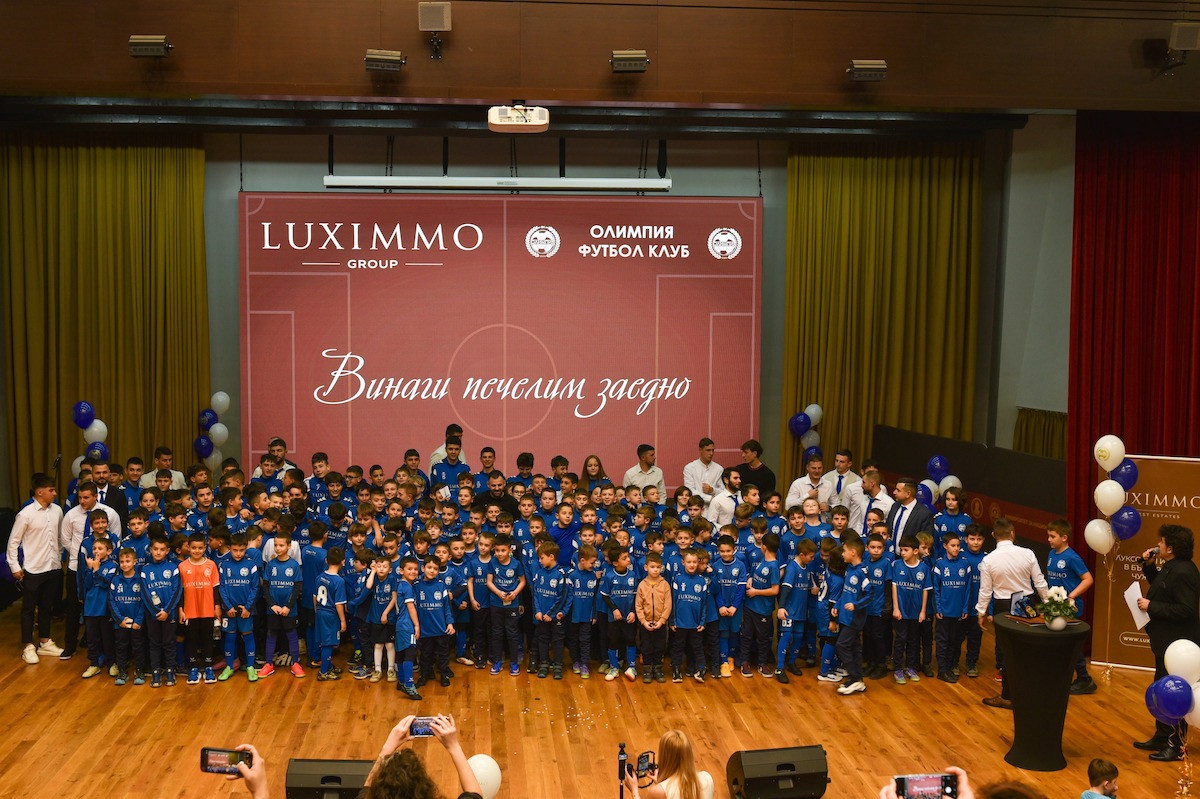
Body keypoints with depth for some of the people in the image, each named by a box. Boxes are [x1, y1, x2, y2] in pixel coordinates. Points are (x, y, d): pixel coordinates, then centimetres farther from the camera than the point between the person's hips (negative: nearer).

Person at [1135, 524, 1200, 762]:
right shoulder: (1170, 568, 6)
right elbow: (1159, 586, 22)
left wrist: (1151, 606, -23)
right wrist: (1149, 565, 9)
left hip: (1177, 645, -11)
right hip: (1165, 642, 11)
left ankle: (1176, 746, 14)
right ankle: (1162, 737, 33)